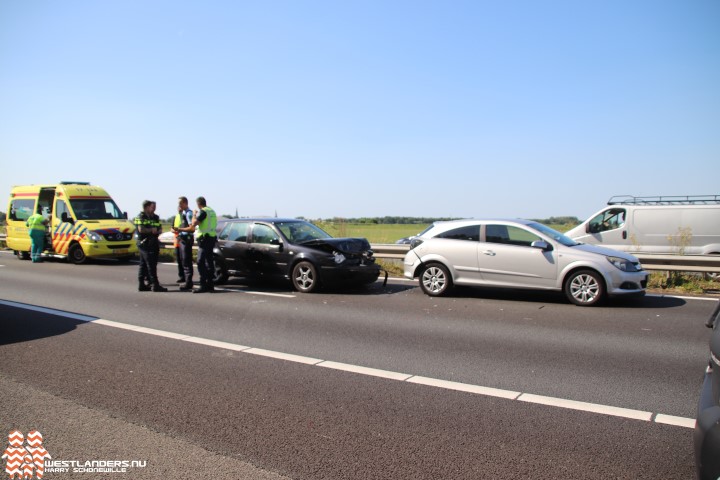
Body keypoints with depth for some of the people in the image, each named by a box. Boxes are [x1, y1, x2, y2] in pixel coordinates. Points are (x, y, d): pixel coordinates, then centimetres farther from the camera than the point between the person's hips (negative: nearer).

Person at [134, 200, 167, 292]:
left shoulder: (156, 217, 17)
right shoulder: (140, 216, -5)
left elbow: (160, 230, 13)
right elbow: (141, 229, -18)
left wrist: (156, 231, -9)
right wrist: (152, 230, -6)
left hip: (153, 243, 7)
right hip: (145, 243, -7)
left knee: (143, 265, 11)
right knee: (151, 265, -9)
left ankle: (141, 285, 14)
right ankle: (155, 285, -10)